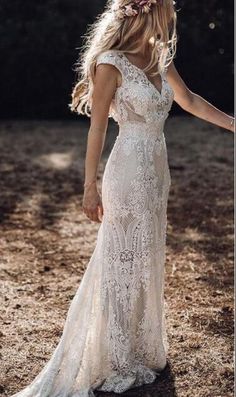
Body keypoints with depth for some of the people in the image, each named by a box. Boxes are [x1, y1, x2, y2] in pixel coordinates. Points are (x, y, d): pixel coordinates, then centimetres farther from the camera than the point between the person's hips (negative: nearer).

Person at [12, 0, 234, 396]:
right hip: (129, 172, -8)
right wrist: (90, 189, -10)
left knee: (147, 260, 17)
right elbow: (97, 128, -12)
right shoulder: (111, 64, -15)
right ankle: (116, 361, 22)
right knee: (124, 263, 5)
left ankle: (141, 347, 36)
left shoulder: (161, 56, 7)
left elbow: (189, 101, 17)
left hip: (157, 170, 8)